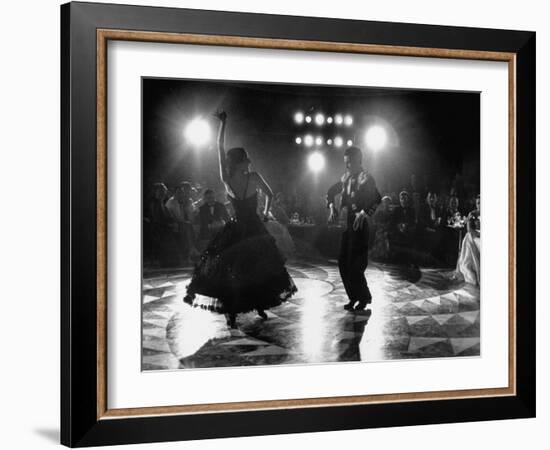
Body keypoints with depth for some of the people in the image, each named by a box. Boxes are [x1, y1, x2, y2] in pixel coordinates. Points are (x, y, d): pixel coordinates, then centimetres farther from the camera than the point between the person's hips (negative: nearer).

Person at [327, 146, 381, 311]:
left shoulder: (366, 178, -11)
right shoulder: (346, 178, 12)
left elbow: (377, 199, -23)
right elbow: (331, 192, 23)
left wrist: (364, 213, -33)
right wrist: (332, 207, 7)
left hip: (359, 225, -8)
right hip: (346, 224, 8)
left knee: (355, 265, -7)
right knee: (343, 263, 8)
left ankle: (364, 298, 9)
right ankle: (354, 297, 20)